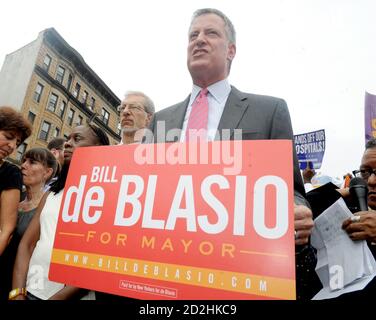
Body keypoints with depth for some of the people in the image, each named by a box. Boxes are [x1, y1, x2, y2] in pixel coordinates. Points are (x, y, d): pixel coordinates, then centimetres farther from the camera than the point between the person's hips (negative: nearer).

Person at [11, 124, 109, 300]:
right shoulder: (52, 193, 9)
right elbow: (27, 244, 5)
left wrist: (59, 297, -18)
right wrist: (17, 292, -8)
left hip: (70, 296, -4)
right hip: (30, 291, 5)